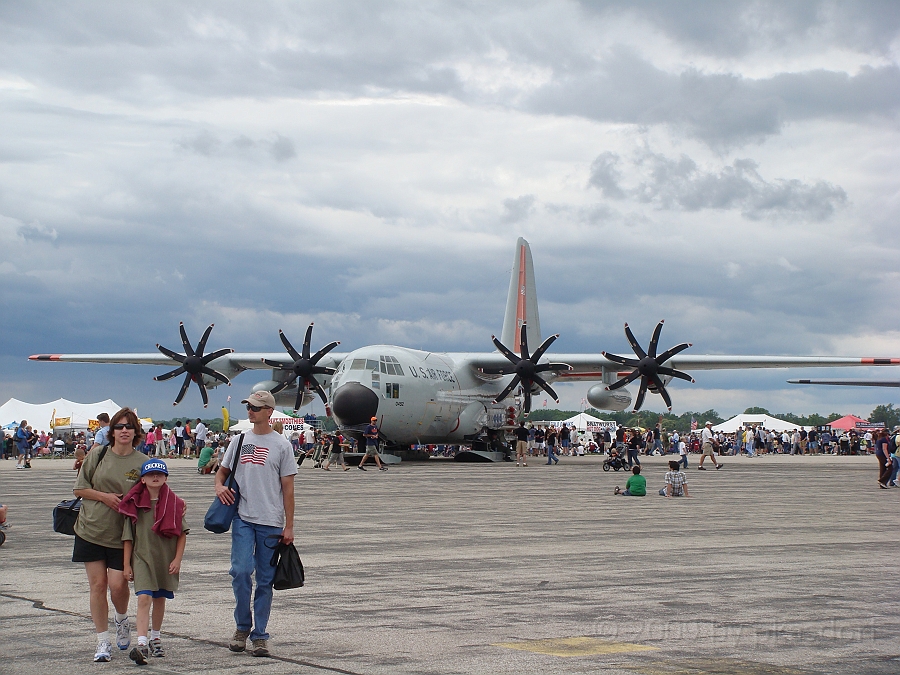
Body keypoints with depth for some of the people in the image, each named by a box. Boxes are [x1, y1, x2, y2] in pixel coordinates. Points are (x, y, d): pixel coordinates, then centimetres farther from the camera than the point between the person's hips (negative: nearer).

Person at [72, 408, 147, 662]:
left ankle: (122, 619, 26)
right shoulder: (97, 456, 2)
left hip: (122, 534, -1)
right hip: (91, 529, 1)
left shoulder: (142, 463, -1)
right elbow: (79, 489, 5)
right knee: (98, 584, 0)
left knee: (118, 584, -9)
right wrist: (104, 496, -9)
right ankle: (102, 642, 10)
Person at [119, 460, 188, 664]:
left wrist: (177, 559, -2)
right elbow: (128, 536, 3)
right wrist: (126, 564, 1)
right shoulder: (135, 503, -1)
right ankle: (142, 644, -21)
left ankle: (155, 638, 32)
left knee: (160, 599, 14)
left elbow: (182, 533, 4)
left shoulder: (174, 503, 0)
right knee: (144, 598, -14)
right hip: (142, 557, -2)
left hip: (166, 559, 2)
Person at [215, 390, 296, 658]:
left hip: (271, 522, -2)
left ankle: (259, 635, 10)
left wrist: (289, 526, -2)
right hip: (242, 518, 2)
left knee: (265, 580, 3)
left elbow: (287, 487, 1)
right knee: (241, 571, -11)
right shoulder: (239, 440, 10)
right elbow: (223, 470, 22)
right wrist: (219, 485, -3)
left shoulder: (281, 445, 1)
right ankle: (242, 625, 8)